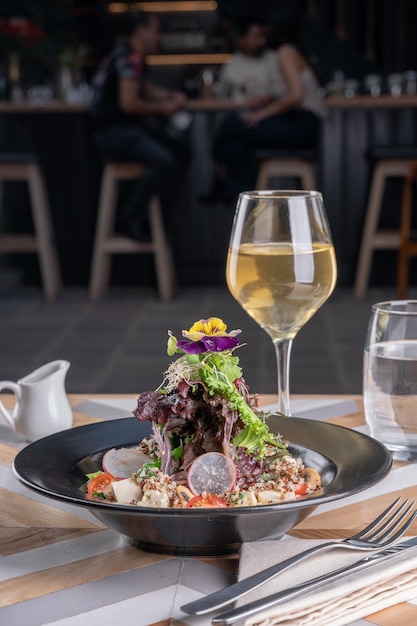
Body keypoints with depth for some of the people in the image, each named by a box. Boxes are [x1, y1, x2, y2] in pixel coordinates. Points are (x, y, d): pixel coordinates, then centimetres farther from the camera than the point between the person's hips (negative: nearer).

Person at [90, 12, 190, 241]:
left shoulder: (135, 58, 18)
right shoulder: (129, 58, -15)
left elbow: (150, 89, 31)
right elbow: (128, 103, -23)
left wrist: (174, 96, 12)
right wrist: (162, 107, -10)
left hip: (127, 128, 11)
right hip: (111, 130, -11)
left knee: (180, 146, 10)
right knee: (164, 160, -29)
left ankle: (163, 211, 13)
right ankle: (130, 217, -14)